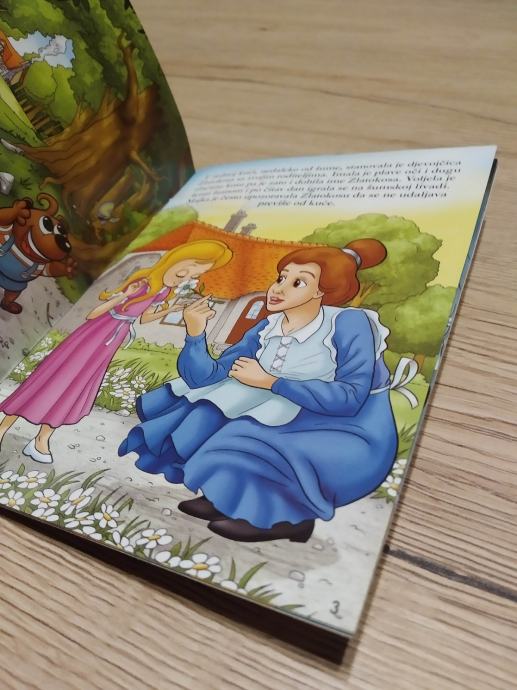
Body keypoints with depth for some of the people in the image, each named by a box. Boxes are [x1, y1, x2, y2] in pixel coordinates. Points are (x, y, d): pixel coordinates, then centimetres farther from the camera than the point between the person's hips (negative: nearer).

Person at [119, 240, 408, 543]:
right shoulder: (267, 330, -2)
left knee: (246, 447, -25)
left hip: (354, 438, -6)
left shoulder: (348, 322, -18)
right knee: (208, 418, -5)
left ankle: (291, 513, -3)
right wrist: (196, 333, -22)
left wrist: (269, 381, -23)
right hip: (296, 425, 7)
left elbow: (350, 398, -26)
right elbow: (206, 377, -4)